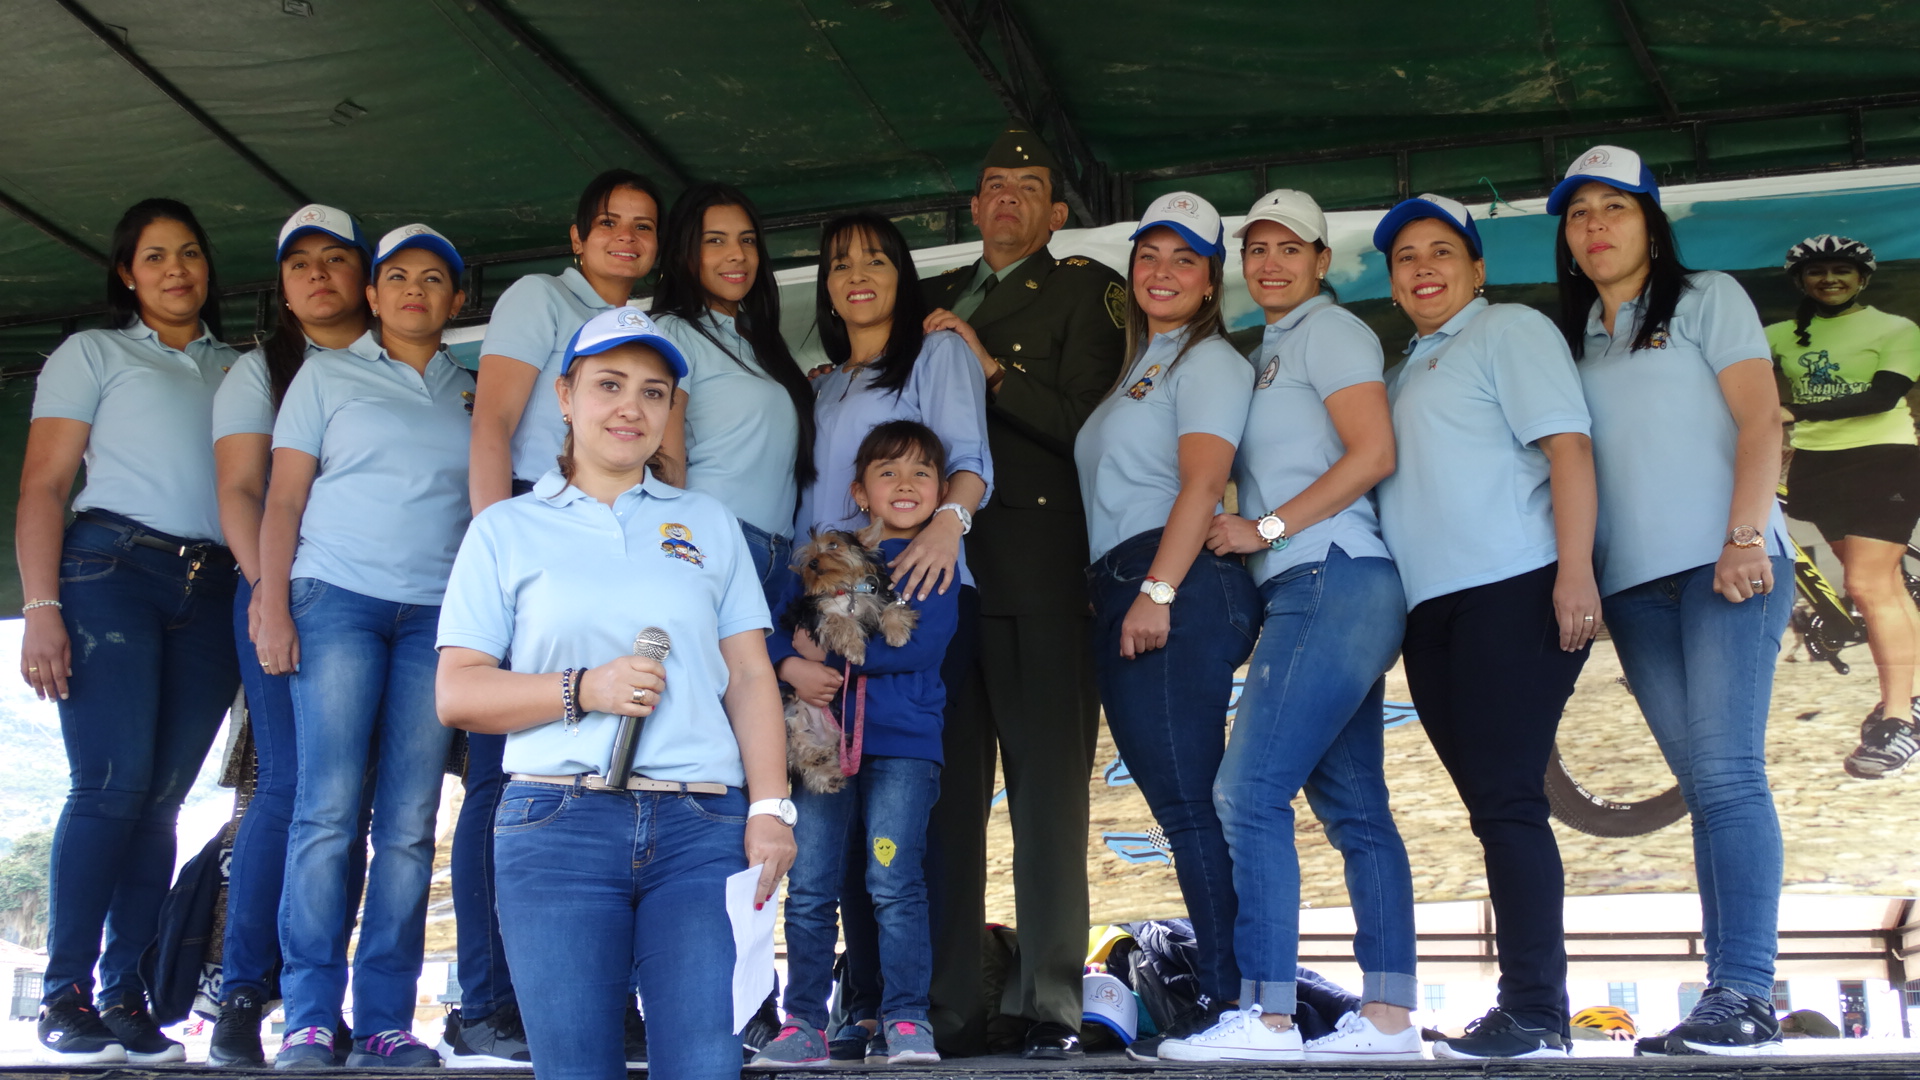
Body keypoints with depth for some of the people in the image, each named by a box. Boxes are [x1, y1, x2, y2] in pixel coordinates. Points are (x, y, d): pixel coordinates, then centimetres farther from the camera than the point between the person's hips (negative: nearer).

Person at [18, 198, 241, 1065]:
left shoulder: (238, 370, 22)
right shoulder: (92, 354, 11)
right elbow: (43, 487, 3)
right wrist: (41, 608, -10)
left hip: (213, 592, 4)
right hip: (112, 569, -3)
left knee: (163, 797, -1)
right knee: (112, 783, -14)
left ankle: (125, 997, 2)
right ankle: (65, 996, -8)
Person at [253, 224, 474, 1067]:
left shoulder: (473, 395, 18)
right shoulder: (328, 375, 11)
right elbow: (283, 500, 6)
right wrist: (272, 608, -5)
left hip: (438, 614, 2)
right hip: (338, 596, -2)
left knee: (410, 822, -3)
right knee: (328, 808, -11)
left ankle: (386, 1021, -1)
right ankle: (309, 1021, -9)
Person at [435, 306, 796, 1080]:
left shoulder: (708, 523, 19)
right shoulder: (508, 530, 13)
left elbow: (750, 677, 12)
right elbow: (457, 694, 5)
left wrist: (770, 809, -2)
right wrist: (584, 690, -10)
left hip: (703, 827, 1)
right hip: (559, 821, -1)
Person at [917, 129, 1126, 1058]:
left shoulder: (1084, 291, 8)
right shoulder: (936, 299, 23)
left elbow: (1085, 423, -4)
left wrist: (991, 370, -10)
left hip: (1035, 567, -4)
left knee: (1045, 788, -5)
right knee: (946, 789, 2)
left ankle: (1048, 1001, -3)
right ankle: (952, 1003, 5)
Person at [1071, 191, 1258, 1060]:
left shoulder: (1208, 361, 0)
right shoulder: (1136, 372, 27)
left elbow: (1203, 480, -13)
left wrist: (1158, 591, -21)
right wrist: (1113, 597, 14)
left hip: (1177, 592, -9)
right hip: (1118, 594, 9)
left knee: (1188, 801, -13)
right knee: (1179, 802, 6)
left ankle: (1228, 1001, -12)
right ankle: (1220, 995, 7)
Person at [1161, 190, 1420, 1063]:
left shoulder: (1329, 330, -1)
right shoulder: (1268, 354, 25)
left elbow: (1373, 452, -12)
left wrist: (1264, 530, -11)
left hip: (1333, 576, -10)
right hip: (1306, 595, 10)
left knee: (1250, 789, -16)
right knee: (1353, 808, 5)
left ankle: (1266, 1016, -18)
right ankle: (1388, 1015, 5)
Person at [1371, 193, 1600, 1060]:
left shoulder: (1510, 330, 4)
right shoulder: (1406, 372, 27)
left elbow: (1567, 444, -8)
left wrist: (1574, 567, -19)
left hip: (1511, 589, -8)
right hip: (1431, 608, 8)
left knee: (1505, 798, -14)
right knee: (1491, 805, 6)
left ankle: (1535, 1014, -13)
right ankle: (1528, 1011, 8)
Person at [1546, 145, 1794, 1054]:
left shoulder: (1708, 300, 8)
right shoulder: (1573, 340, 21)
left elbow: (1759, 421, -2)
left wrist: (1745, 537, -15)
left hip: (1722, 564, -5)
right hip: (1632, 583, 5)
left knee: (1726, 770, -15)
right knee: (1703, 784, 2)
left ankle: (1743, 994, -18)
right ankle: (1735, 1000, 1)